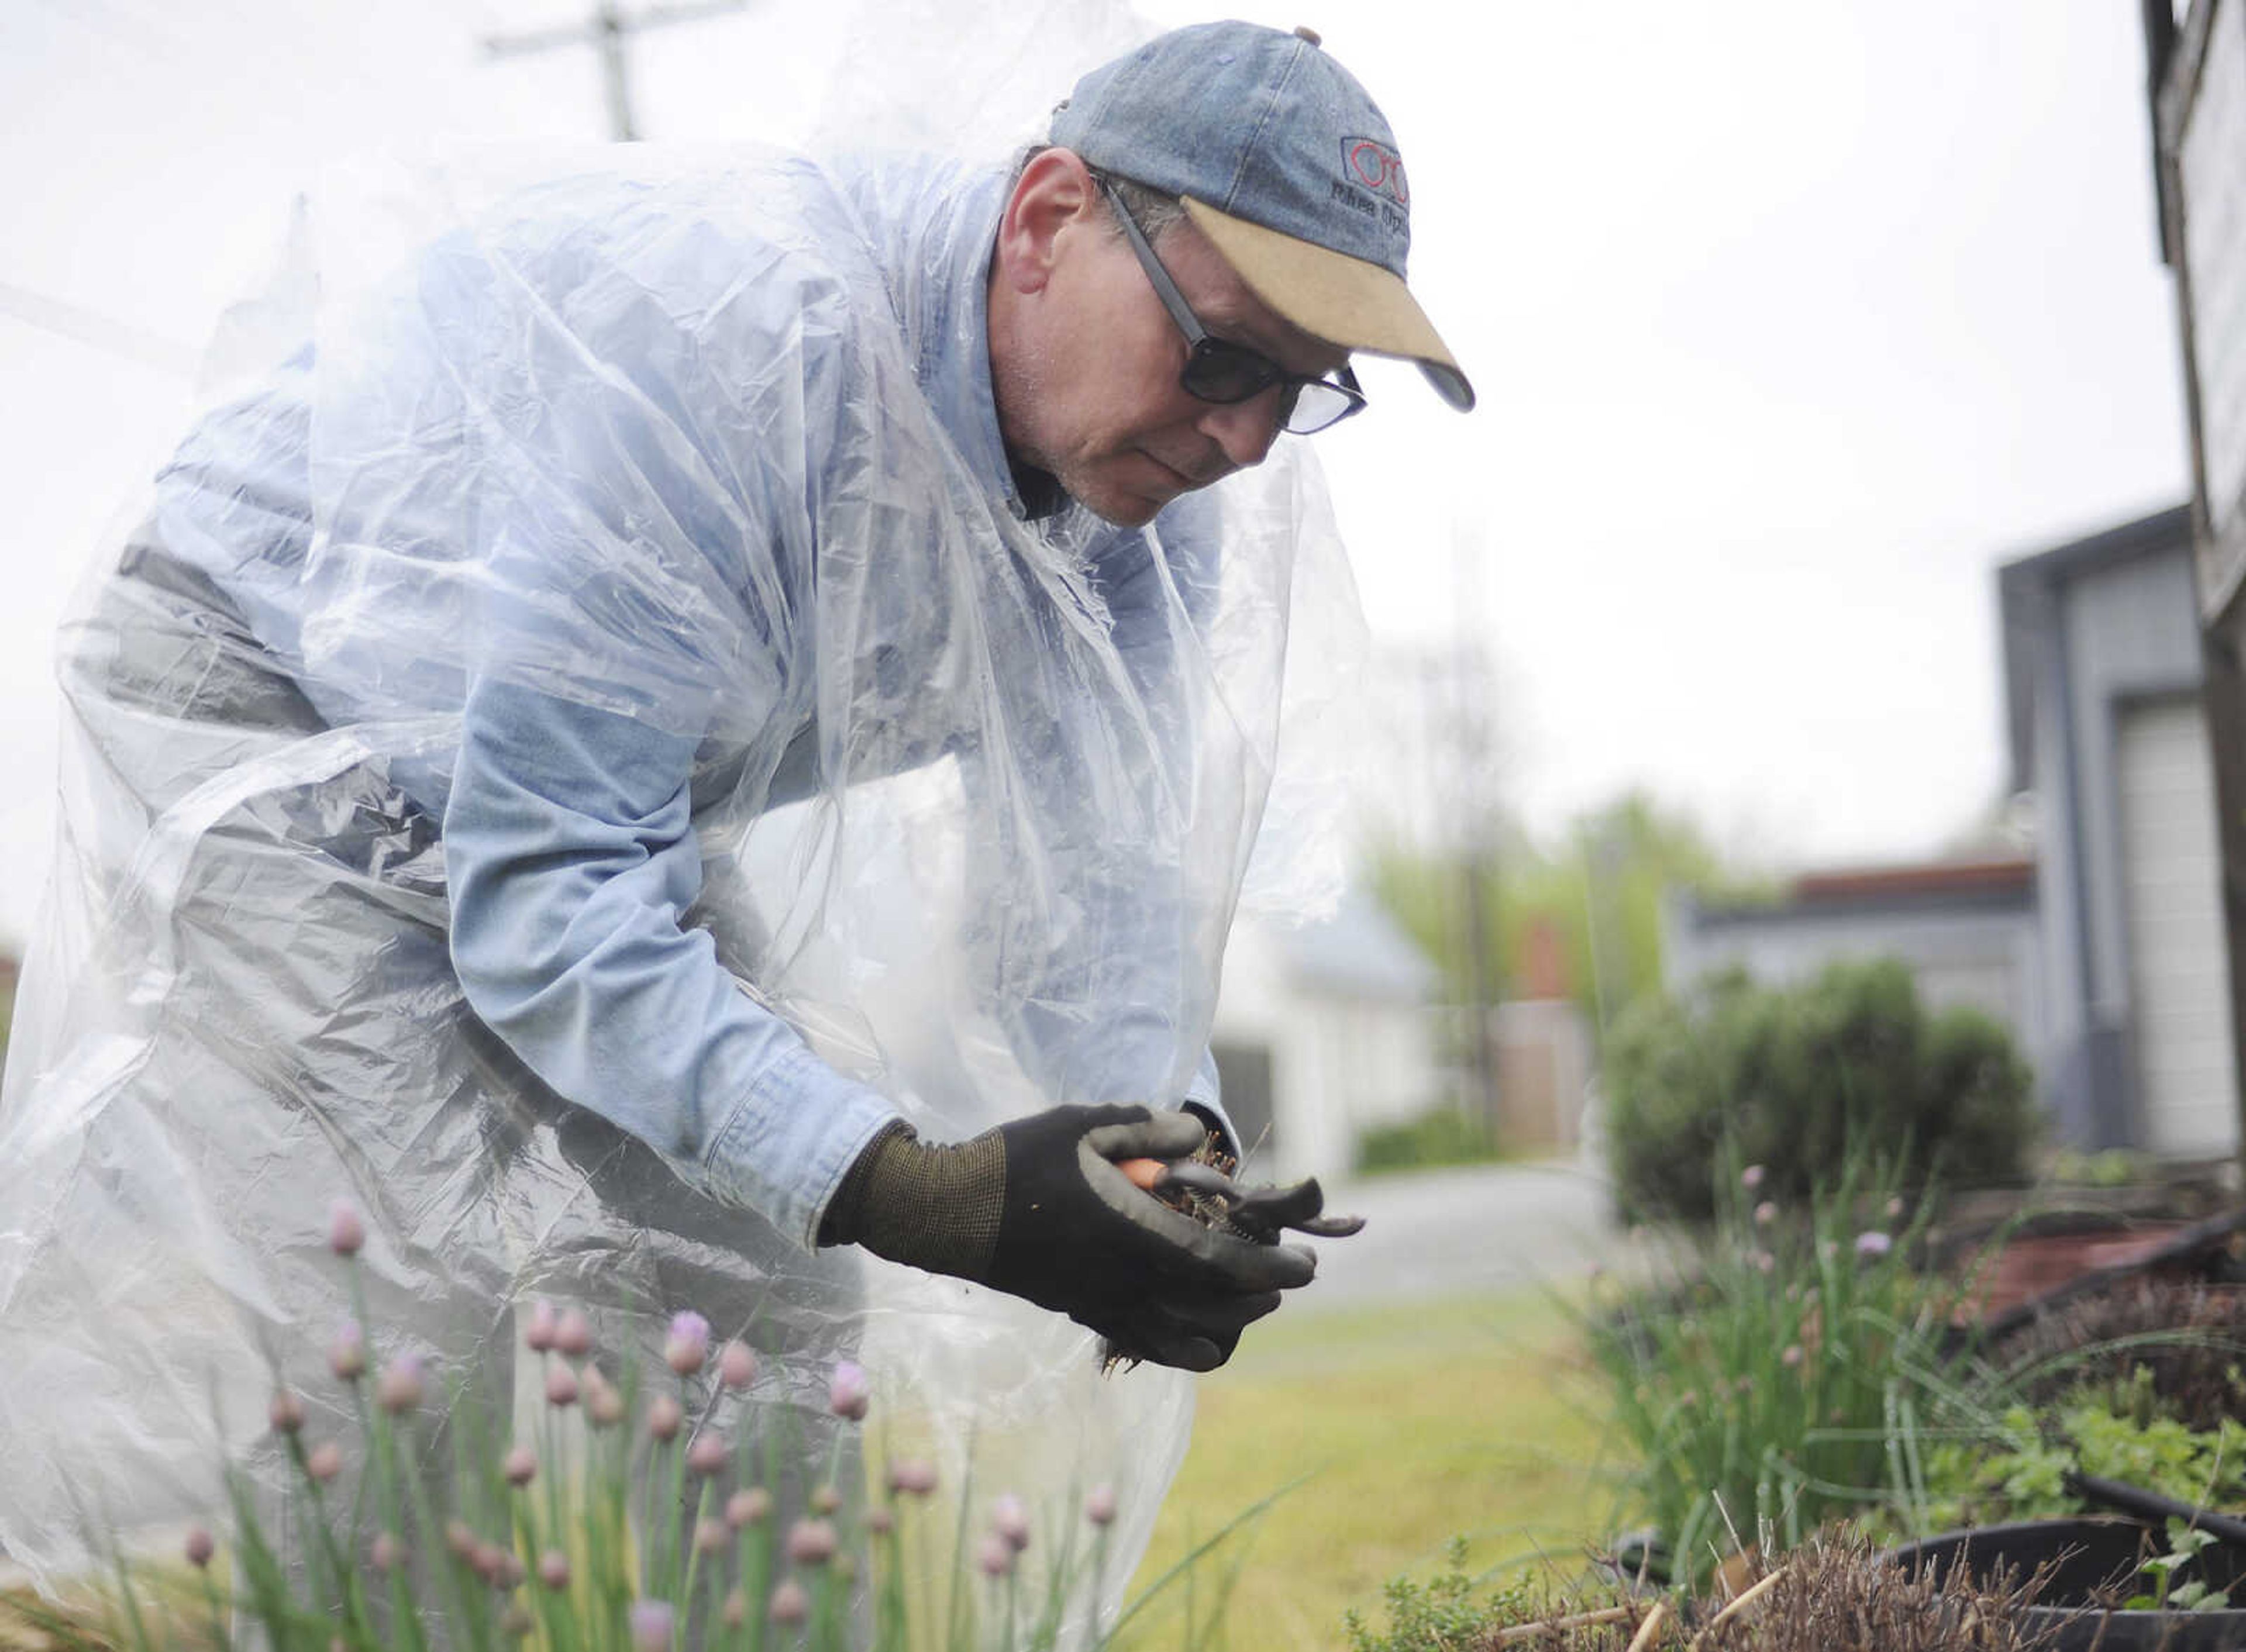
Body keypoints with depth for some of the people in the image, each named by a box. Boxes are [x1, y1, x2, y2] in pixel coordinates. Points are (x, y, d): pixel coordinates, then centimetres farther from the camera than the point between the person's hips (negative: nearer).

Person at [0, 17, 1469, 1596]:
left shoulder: (1154, 493, -12)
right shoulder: (726, 335, -36)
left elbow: (1091, 886, -8)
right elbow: (539, 892, -37)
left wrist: (1177, 1160, -29)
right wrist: (912, 1191, -47)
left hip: (598, 802, 7)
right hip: (270, 726, -7)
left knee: (771, 1322, 1)